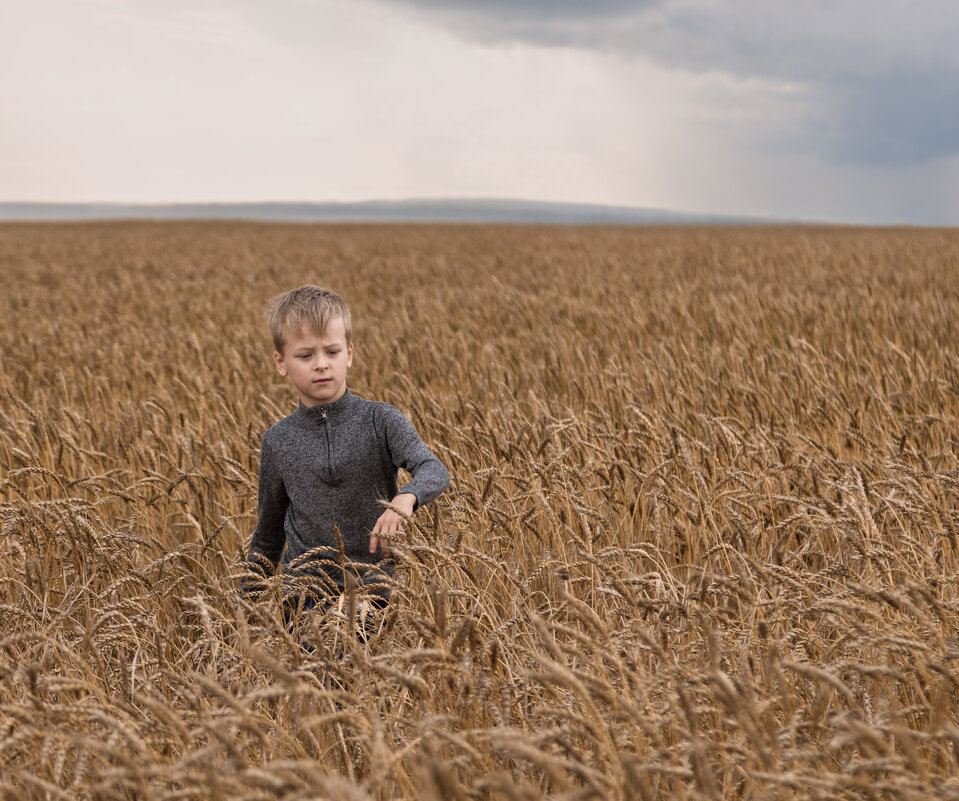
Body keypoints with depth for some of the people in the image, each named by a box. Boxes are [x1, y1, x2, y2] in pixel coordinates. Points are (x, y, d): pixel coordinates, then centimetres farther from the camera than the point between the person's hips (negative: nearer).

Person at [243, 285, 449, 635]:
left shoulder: (381, 420, -5)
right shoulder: (278, 442, 2)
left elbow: (434, 470, -22)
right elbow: (268, 534, 14)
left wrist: (406, 498, -43)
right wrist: (246, 603, 16)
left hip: (378, 595, -1)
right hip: (307, 601, 2)